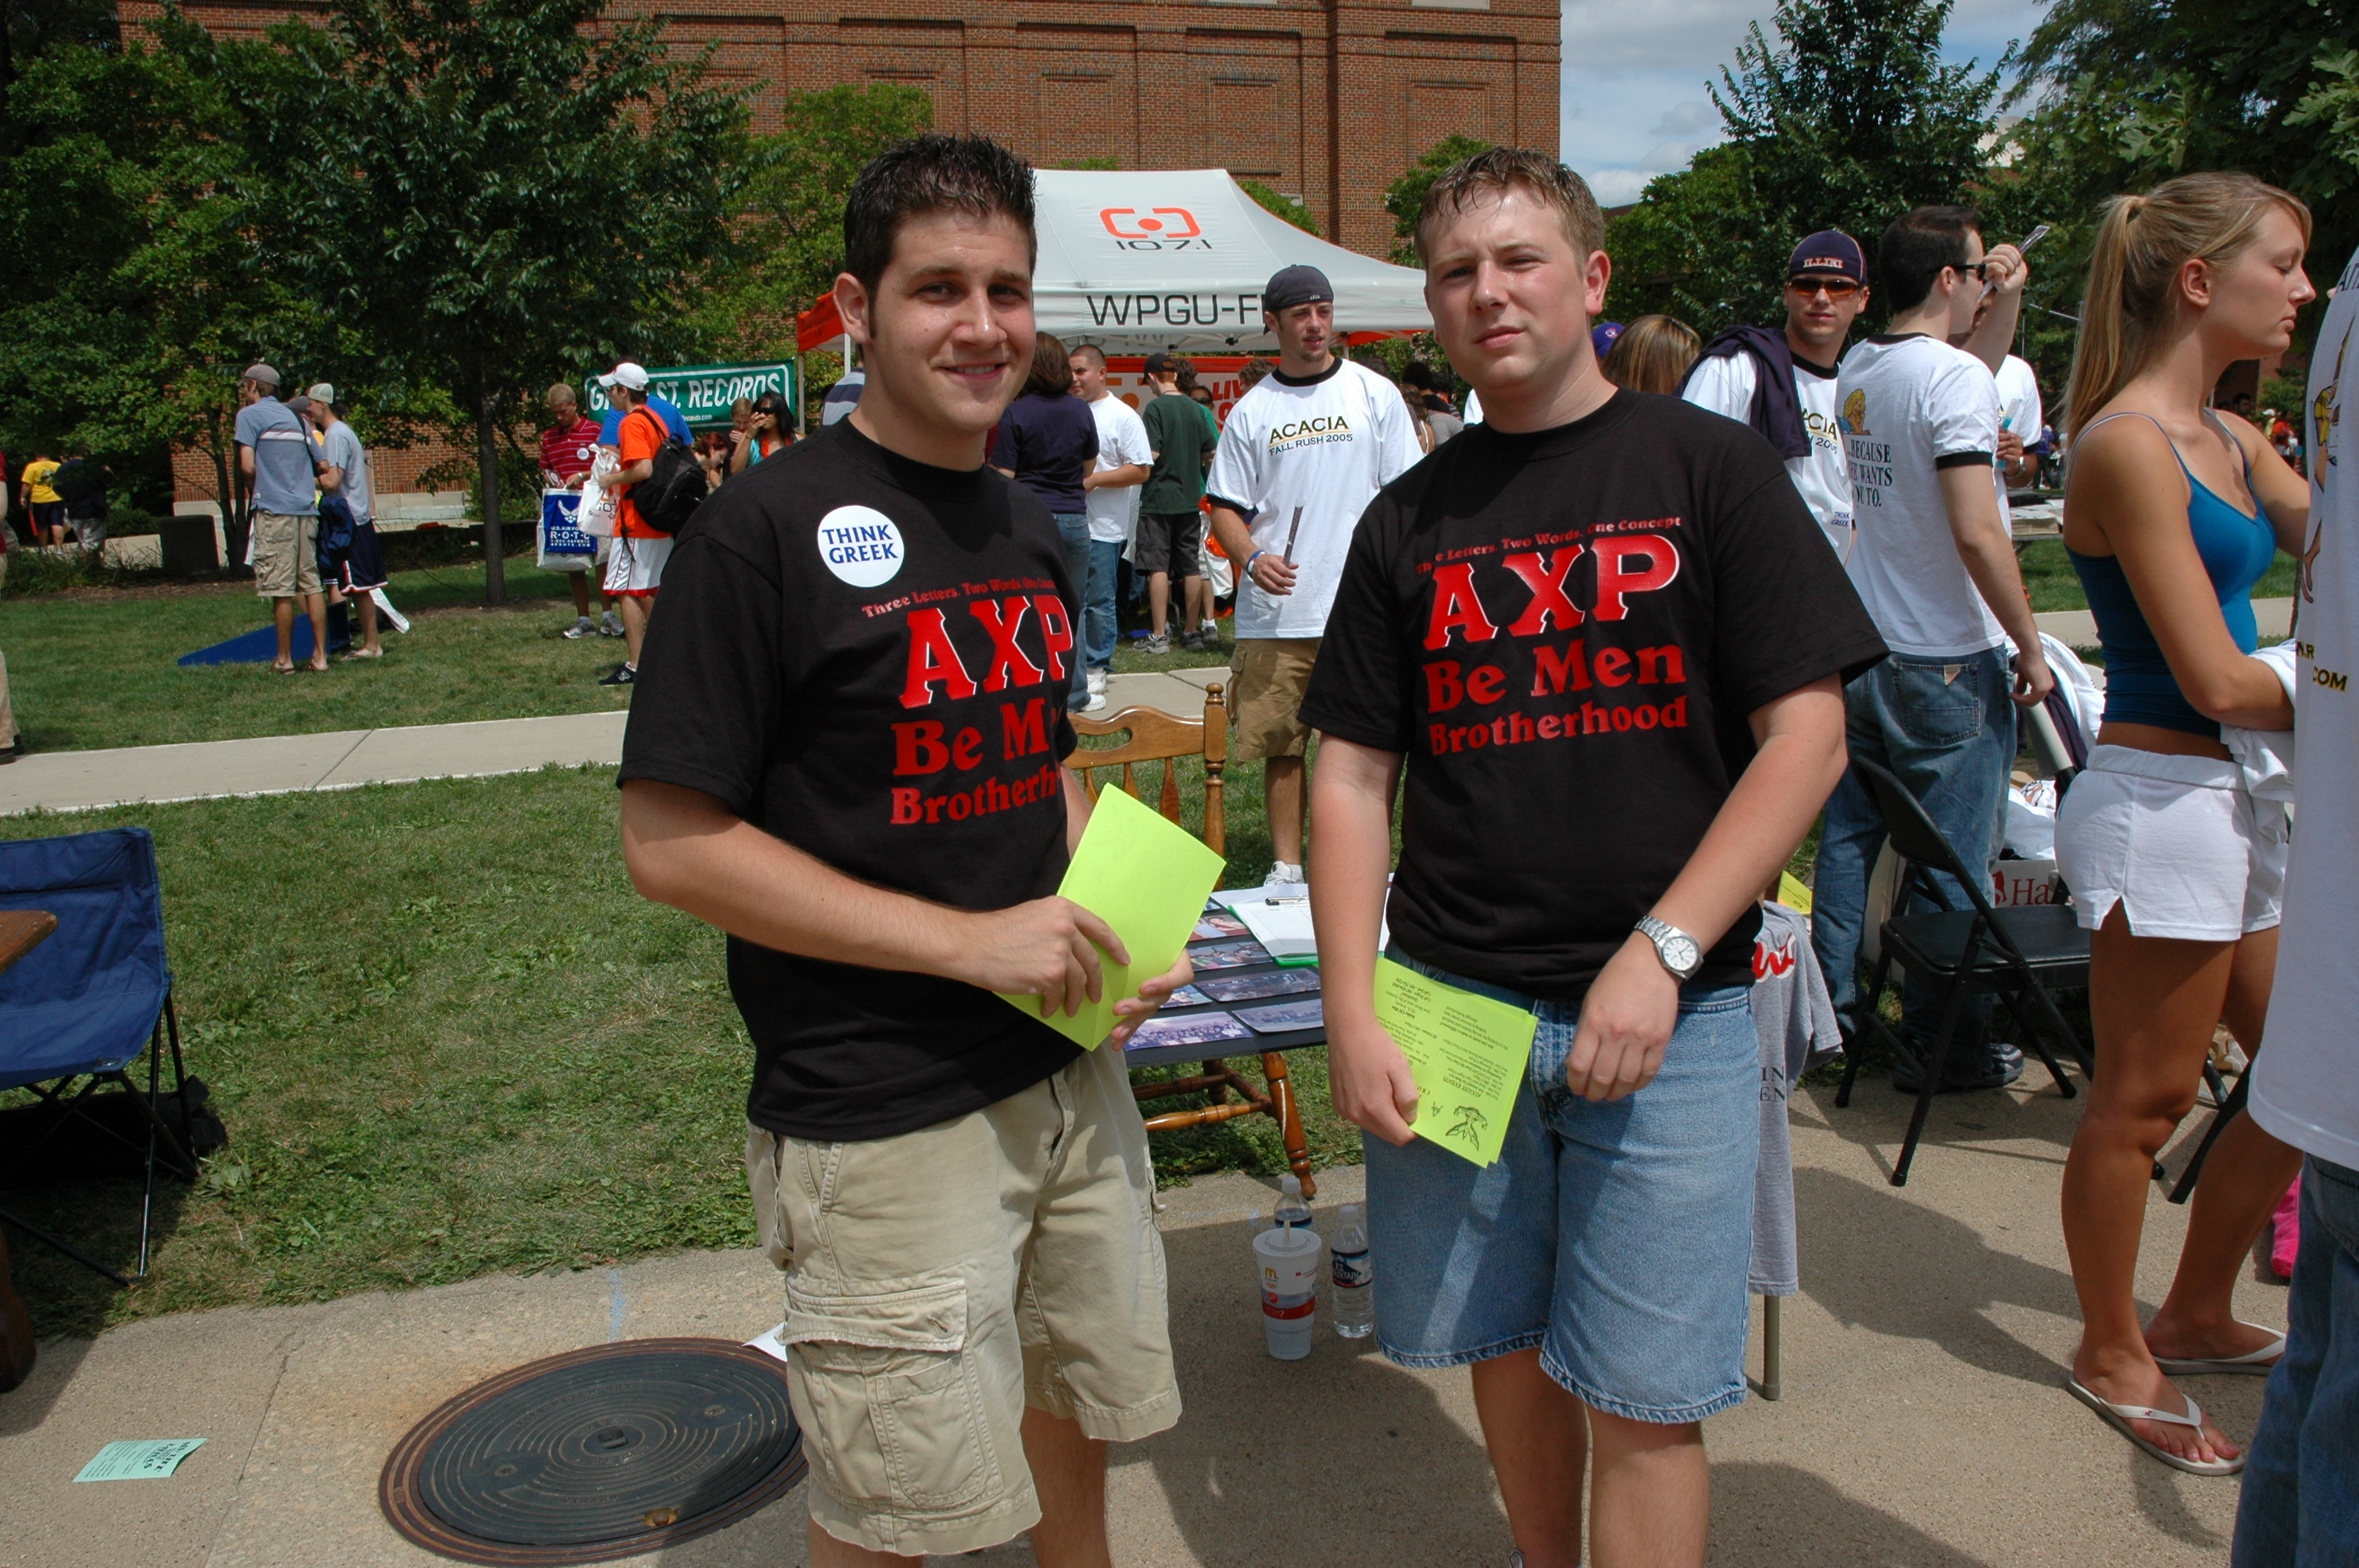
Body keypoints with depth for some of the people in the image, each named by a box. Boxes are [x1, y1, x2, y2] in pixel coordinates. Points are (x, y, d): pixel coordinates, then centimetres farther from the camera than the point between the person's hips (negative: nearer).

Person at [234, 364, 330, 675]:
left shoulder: (250, 415, -1)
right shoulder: (297, 418, 18)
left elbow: (248, 466, -9)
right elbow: (322, 467, 17)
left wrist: (257, 489, 8)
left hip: (275, 510, -6)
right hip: (307, 509, 6)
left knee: (281, 590, -2)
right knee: (311, 585, 6)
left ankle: (285, 659, 2)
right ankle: (320, 656, 4)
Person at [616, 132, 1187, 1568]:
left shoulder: (1029, 528, 7)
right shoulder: (771, 527, -15)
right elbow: (672, 842, -17)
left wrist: (1113, 931, 0)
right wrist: (965, 938, -22)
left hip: (1070, 1064, 7)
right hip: (881, 1120, -7)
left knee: (1079, 1395, 25)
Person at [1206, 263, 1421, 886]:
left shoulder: (1375, 394, 6)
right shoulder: (1251, 411, 8)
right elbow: (1225, 506, 9)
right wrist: (1252, 557, -11)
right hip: (1274, 613, 1)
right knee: (1281, 746, 7)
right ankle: (1286, 865, 18)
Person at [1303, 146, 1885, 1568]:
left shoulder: (1709, 466, -1)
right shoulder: (1411, 520, 8)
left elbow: (1806, 735, -5)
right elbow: (1354, 777, 6)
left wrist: (1658, 951, -14)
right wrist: (1351, 1017, -4)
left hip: (1670, 1017, -3)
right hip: (1452, 1002, 3)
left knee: (1645, 1399, 2)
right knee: (1506, 1344, 15)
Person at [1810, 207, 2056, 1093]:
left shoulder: (1858, 368, 9)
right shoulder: (1954, 377, -17)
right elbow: (1977, 534, -22)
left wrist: (2007, 300, 20)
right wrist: (2030, 647, -14)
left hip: (1861, 646, 8)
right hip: (1947, 659, -8)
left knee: (1849, 836, 15)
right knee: (1952, 862, 2)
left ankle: (1828, 1009, 25)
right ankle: (1942, 1045, 11)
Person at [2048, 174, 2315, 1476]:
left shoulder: (2228, 438, 14)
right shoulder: (2128, 444, -16)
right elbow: (2216, 680, -18)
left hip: (2237, 802, 10)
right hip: (2159, 800, -10)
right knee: (2143, 1102, 4)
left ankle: (2196, 1313, 36)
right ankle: (2112, 1354, 24)